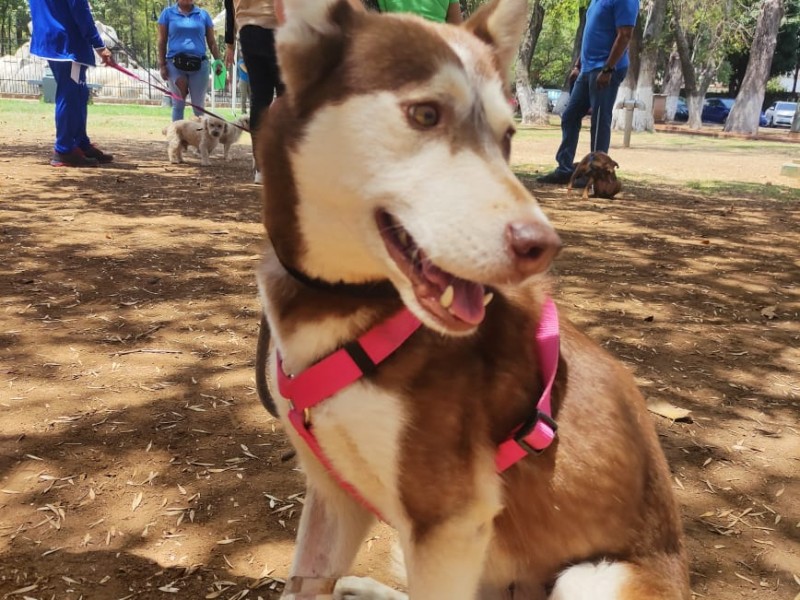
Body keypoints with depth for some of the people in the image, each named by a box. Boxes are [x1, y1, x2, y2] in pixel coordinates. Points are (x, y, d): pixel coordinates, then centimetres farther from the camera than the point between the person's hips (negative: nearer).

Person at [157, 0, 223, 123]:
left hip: (199, 64, 1)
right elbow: (162, 41, 5)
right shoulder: (168, 13, 5)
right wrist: (162, 65, -1)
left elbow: (211, 41, 11)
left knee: (199, 105, 5)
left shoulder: (203, 14, 9)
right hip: (175, 64, -1)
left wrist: (218, 61, 1)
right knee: (178, 104, 1)